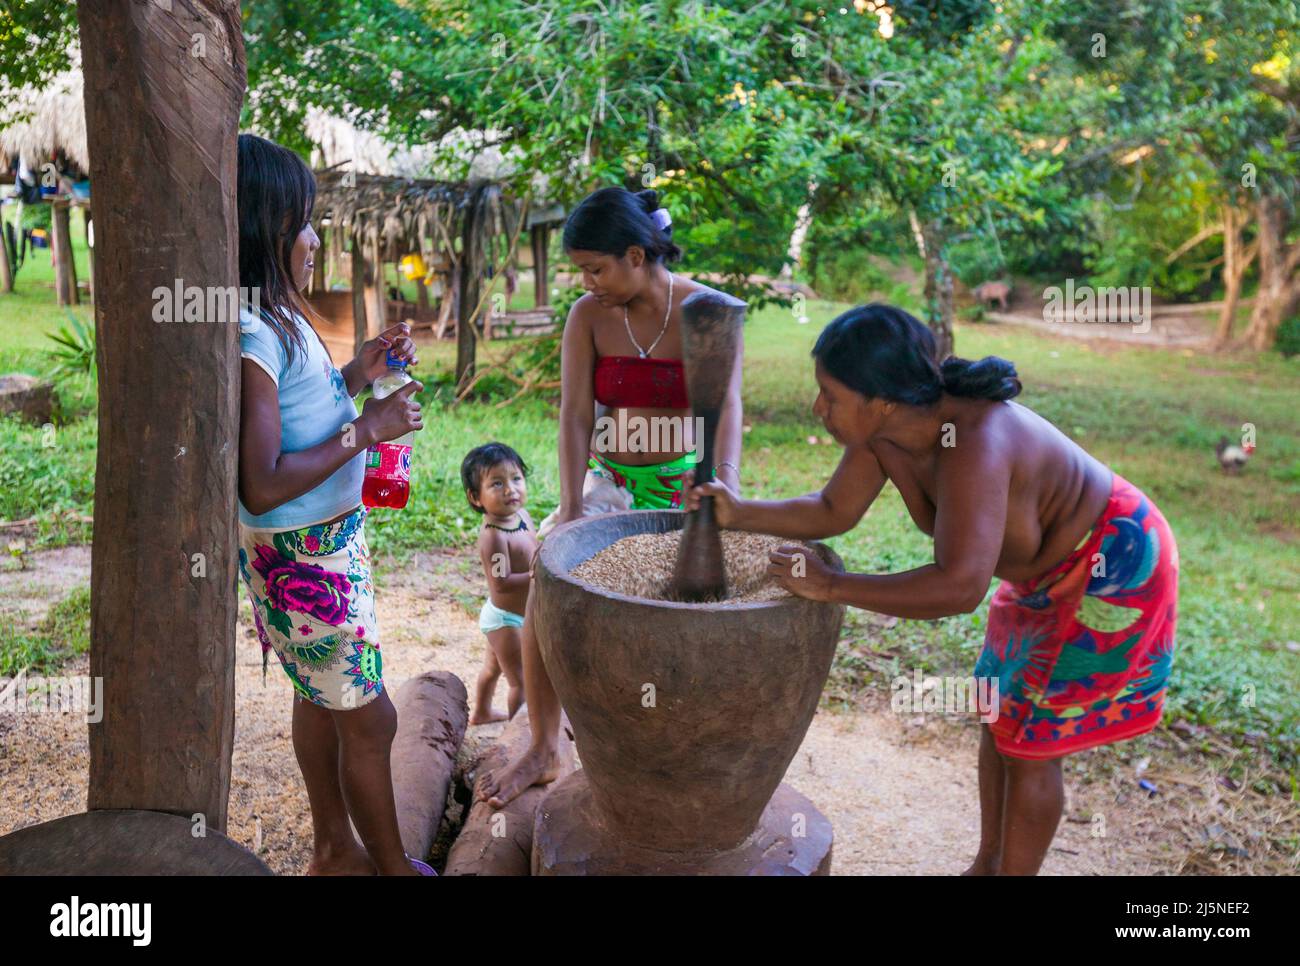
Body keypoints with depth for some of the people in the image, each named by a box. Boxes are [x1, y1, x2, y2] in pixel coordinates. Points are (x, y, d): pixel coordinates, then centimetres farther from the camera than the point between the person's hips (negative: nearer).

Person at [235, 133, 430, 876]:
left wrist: (359, 375, 3)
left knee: (324, 699, 21)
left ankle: (336, 850, 39)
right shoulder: (250, 338, -24)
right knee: (370, 720, 4)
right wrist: (366, 430, -22)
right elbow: (261, 488, -28)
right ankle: (393, 867, 24)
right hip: (301, 557, -10)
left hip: (330, 542, 10)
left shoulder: (279, 320, 5)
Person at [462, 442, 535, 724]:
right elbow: (501, 583, -35)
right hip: (507, 619, -9)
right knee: (522, 681, 6)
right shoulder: (493, 536, -32)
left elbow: (533, 552, 13)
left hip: (501, 616, 9)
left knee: (492, 669, 30)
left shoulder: (522, 514, -5)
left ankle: (481, 713, 52)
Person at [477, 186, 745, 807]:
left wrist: (725, 478, -45)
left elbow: (726, 403, -25)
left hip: (685, 485, -1)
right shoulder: (588, 316, -5)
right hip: (610, 481, 2)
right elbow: (574, 414, -12)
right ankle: (542, 750, -2)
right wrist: (572, 507, -25)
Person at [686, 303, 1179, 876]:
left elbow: (960, 586, -49)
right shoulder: (882, 426, -15)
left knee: (1028, 743, 1)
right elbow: (833, 512, -4)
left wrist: (832, 586, -41)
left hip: (1110, 568, -8)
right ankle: (987, 864, 37)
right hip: (1048, 569, 9)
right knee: (999, 716, 18)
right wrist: (739, 513, -17)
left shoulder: (972, 442, -40)